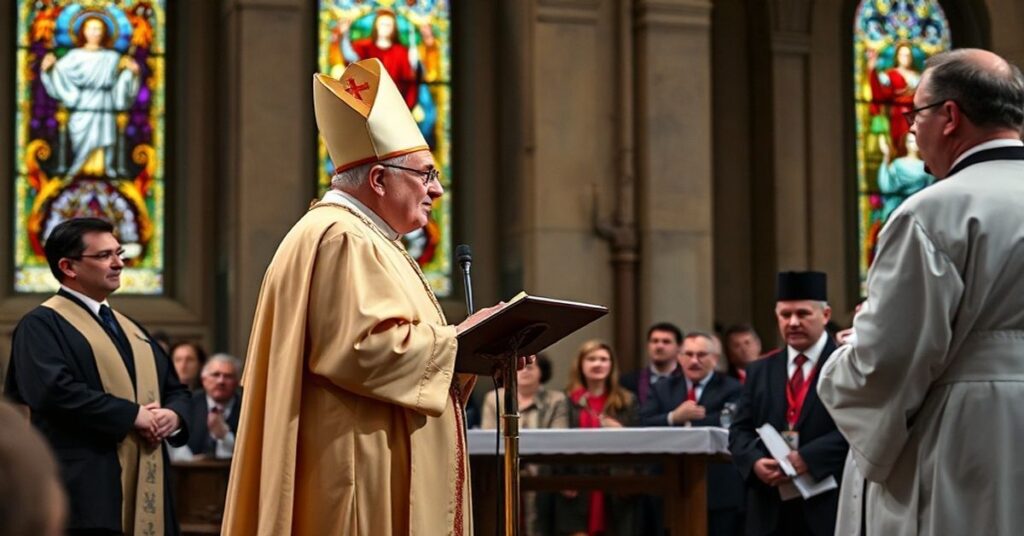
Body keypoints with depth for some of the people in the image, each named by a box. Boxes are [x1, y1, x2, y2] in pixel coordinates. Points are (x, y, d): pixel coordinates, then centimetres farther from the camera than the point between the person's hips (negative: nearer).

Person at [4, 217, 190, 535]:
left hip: (145, 489, 8)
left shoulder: (131, 329, 25)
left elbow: (175, 389, 24)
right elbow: (55, 389, -19)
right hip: (86, 490, -8)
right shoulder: (42, 325, -2)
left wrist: (173, 416, -1)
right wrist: (132, 415, -16)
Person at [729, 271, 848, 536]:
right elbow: (739, 431, 12)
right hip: (770, 508, 4)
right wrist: (755, 461, -10)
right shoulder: (760, 371, 16)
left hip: (830, 506, -4)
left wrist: (808, 458, -20)